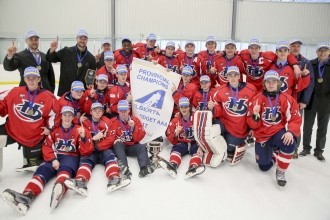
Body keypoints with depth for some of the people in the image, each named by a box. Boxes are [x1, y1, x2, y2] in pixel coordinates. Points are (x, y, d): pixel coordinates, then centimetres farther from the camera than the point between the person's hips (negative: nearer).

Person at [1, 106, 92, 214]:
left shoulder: (78, 129, 9)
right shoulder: (54, 130, 17)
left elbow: (84, 151, 1)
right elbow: (46, 147, 8)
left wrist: (83, 137, -19)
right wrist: (53, 159, -10)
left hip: (70, 157, -3)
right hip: (54, 157, 4)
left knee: (65, 169, -38)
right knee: (42, 170, -28)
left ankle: (60, 188, -72)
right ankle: (27, 195, -55)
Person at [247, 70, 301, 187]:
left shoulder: (287, 99, -6)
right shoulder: (257, 99, -7)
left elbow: (295, 118, -7)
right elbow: (253, 125, -7)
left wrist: (290, 132, -26)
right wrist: (255, 115, -29)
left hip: (279, 132, 0)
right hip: (262, 135, 1)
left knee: (289, 143, -35)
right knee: (264, 166, 1)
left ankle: (281, 172, -9)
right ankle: (273, 153, 37)